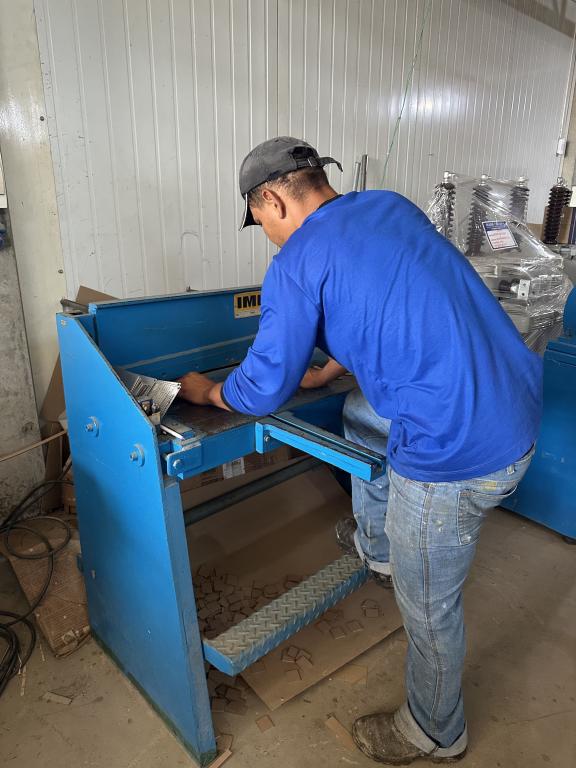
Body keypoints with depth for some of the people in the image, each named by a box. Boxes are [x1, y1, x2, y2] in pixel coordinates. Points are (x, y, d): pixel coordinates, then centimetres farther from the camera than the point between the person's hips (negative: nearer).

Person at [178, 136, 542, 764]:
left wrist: (205, 391, 14)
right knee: (361, 413, 29)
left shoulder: (296, 264, -13)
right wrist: (324, 375, 28)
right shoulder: (391, 205, 11)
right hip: (518, 400, 9)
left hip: (458, 454, -9)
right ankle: (377, 546, 48)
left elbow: (263, 391, -7)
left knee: (428, 607, 14)